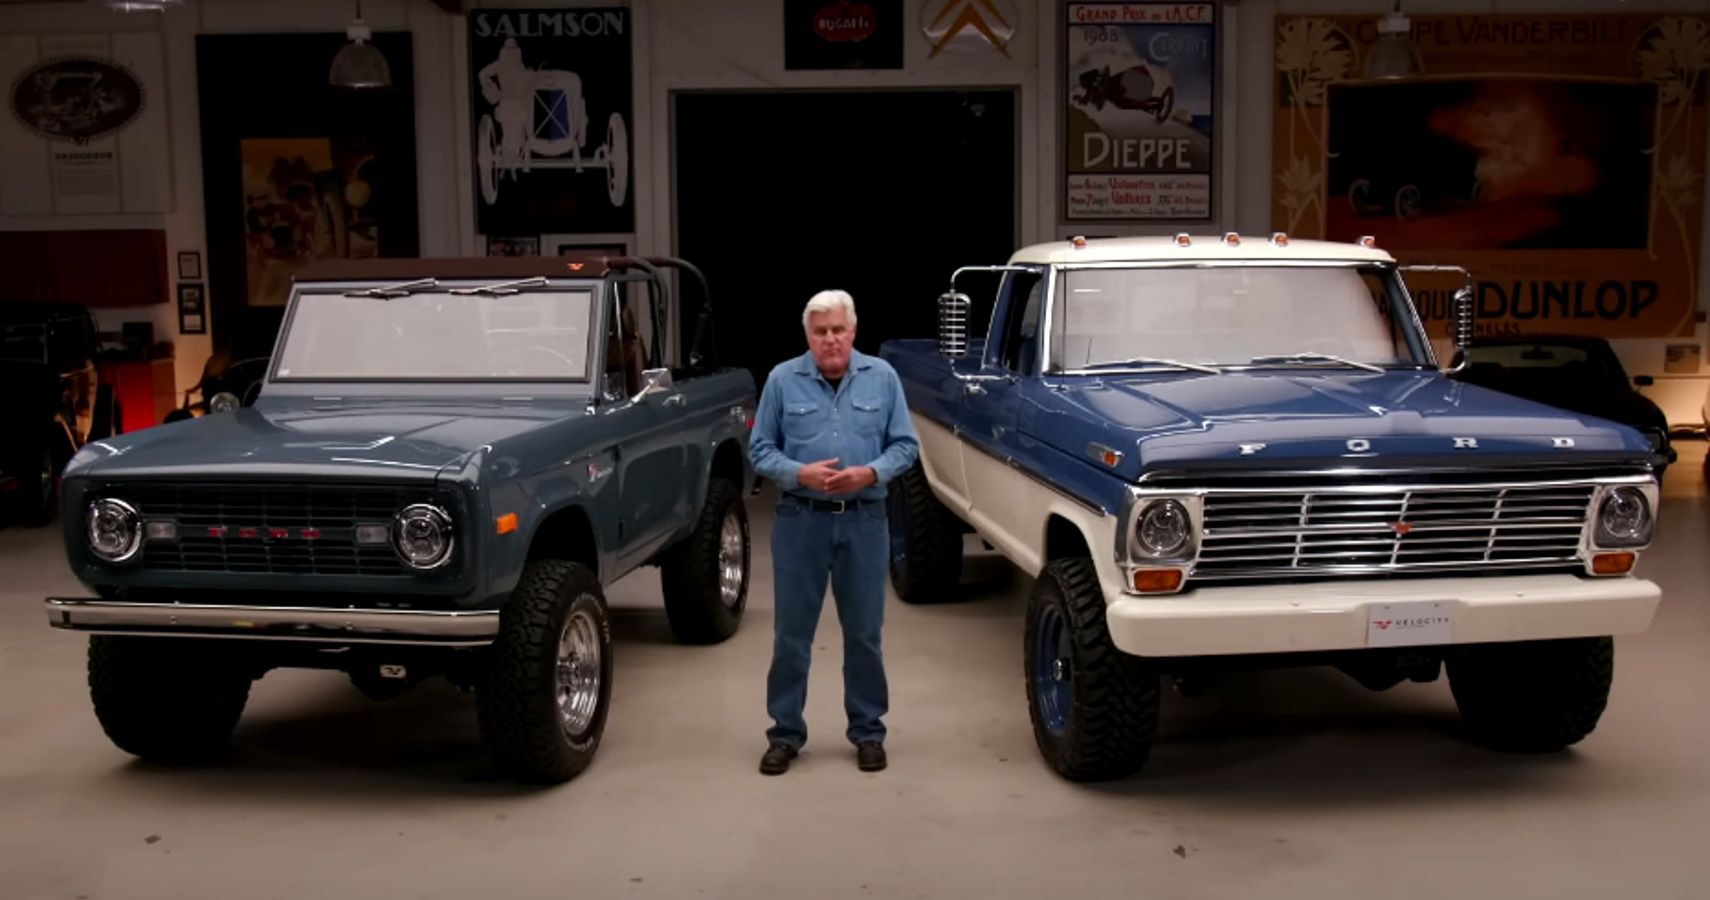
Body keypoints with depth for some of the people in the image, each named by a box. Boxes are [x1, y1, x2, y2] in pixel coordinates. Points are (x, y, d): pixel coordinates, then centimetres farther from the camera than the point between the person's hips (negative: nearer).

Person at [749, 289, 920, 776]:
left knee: (864, 632, 8)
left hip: (864, 520, 1)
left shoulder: (882, 377, 2)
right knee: (791, 633, 5)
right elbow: (760, 449, 1)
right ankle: (785, 733, 17)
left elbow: (905, 444, 4)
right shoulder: (782, 379, 0)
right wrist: (800, 473, -17)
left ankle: (868, 731, 21)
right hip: (800, 520, 0)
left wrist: (870, 473, -15)